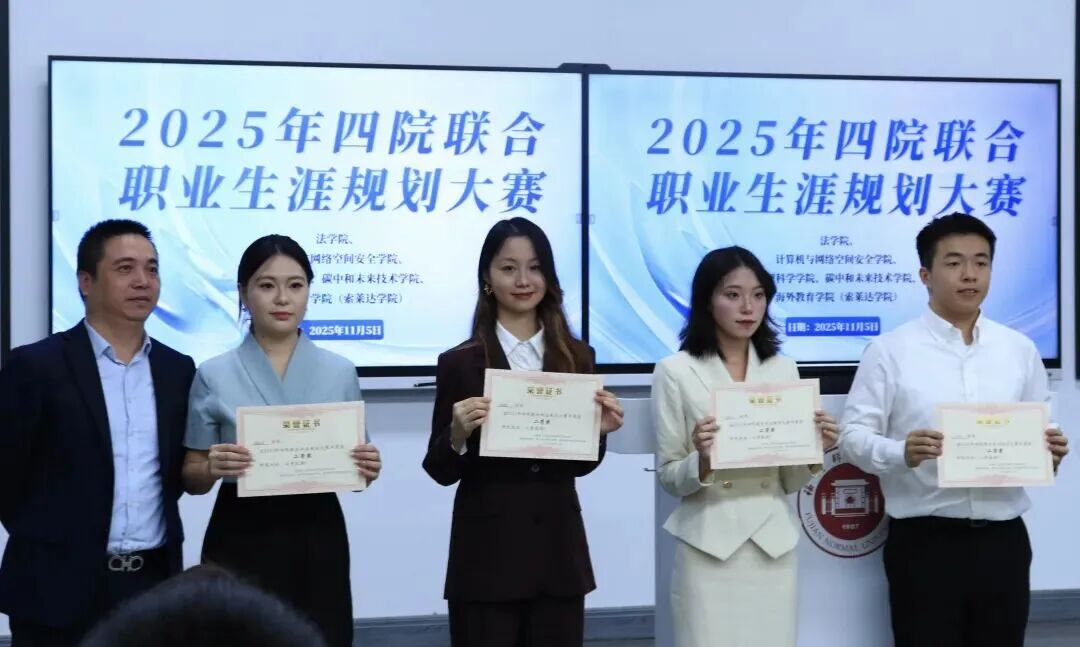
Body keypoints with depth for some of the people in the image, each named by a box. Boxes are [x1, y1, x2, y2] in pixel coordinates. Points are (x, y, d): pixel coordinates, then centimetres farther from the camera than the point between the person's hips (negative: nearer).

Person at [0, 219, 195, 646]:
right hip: (61, 587, -4)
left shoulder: (178, 370, 9)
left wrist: (153, 529, 9)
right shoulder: (36, 366, -5)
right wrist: (53, 539, 2)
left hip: (154, 583, 4)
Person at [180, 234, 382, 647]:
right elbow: (192, 478, 2)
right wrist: (212, 468, -19)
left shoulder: (340, 372, 6)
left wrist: (368, 469, -10)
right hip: (242, 542, -2)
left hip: (318, 540, 2)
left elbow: (353, 468, 12)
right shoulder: (214, 375, -1)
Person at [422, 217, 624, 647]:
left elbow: (579, 465, 10)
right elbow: (440, 472, -2)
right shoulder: (460, 362, -3)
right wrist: (458, 435, -21)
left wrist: (600, 431, -9)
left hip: (558, 551, 3)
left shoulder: (576, 356, 6)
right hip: (487, 556, -3)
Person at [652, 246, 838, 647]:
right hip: (708, 544, -3)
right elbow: (668, 478, -2)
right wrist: (701, 461, -20)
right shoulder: (676, 372, -2)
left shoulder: (783, 369, 9)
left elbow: (789, 482, 11)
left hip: (773, 542, 3)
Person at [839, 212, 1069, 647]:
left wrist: (1050, 453, -8)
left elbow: (1039, 434, 15)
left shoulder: (1020, 350, 11)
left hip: (1002, 540, 4)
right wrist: (902, 453, -24)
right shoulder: (890, 350, -1)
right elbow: (854, 435, -5)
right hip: (924, 542, -3)